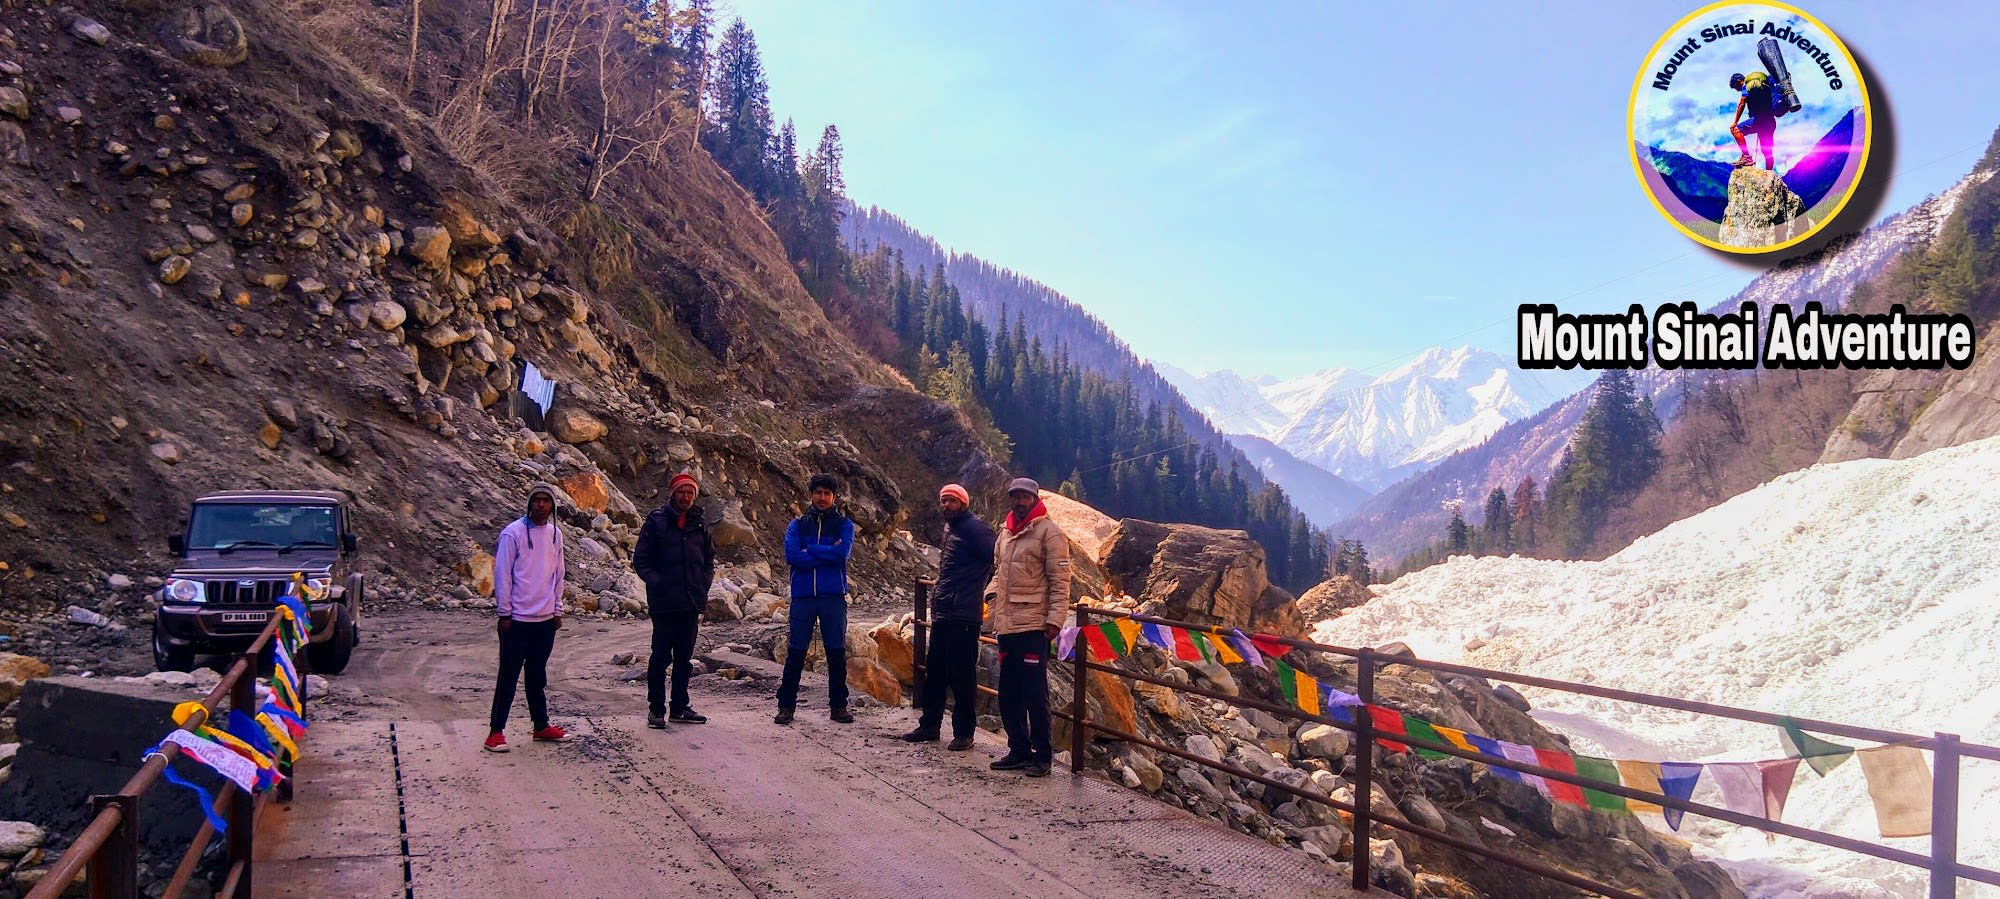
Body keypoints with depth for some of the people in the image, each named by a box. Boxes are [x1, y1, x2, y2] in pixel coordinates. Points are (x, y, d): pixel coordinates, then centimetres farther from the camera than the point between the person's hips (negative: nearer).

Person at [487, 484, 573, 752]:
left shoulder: (555, 535, 8)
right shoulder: (513, 533, -10)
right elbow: (502, 574, -9)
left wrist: (557, 610, 13)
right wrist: (504, 613, -10)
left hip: (546, 619, 5)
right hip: (517, 619, -5)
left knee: (538, 676, 14)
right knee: (509, 676, -1)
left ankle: (542, 726, 22)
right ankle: (496, 731, 5)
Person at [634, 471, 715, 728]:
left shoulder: (699, 524, 10)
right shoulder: (656, 521, -3)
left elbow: (709, 560, 18)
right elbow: (640, 560, -3)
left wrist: (703, 585, 4)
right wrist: (657, 583, -13)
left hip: (692, 602, 5)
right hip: (664, 602, -5)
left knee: (684, 657, 12)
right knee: (661, 656, 0)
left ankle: (680, 707, 20)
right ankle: (656, 709, 9)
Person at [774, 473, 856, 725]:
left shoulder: (844, 524, 6)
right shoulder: (798, 525, 8)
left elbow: (842, 553, -12)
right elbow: (792, 555, -9)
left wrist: (809, 549, -8)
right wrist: (828, 554, -11)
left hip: (833, 597, 0)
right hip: (802, 596, 0)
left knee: (837, 653, 5)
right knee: (795, 653, 3)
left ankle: (838, 705, 15)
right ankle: (786, 705, 11)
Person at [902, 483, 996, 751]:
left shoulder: (973, 527, -10)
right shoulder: (949, 529, 18)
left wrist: (978, 587, -9)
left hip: (963, 616, -9)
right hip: (942, 613, 9)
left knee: (961, 674, -3)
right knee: (934, 672, 14)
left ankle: (964, 733, 5)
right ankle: (929, 726, 24)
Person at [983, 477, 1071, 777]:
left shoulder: (1048, 531, -6)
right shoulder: (1005, 532, 16)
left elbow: (1060, 580, -9)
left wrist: (1055, 618, -16)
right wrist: (992, 591, 6)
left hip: (1033, 626, -8)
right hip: (1006, 624, 8)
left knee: (1034, 693, -5)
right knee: (1009, 693, 13)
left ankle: (1042, 755, 5)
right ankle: (1019, 750, 24)